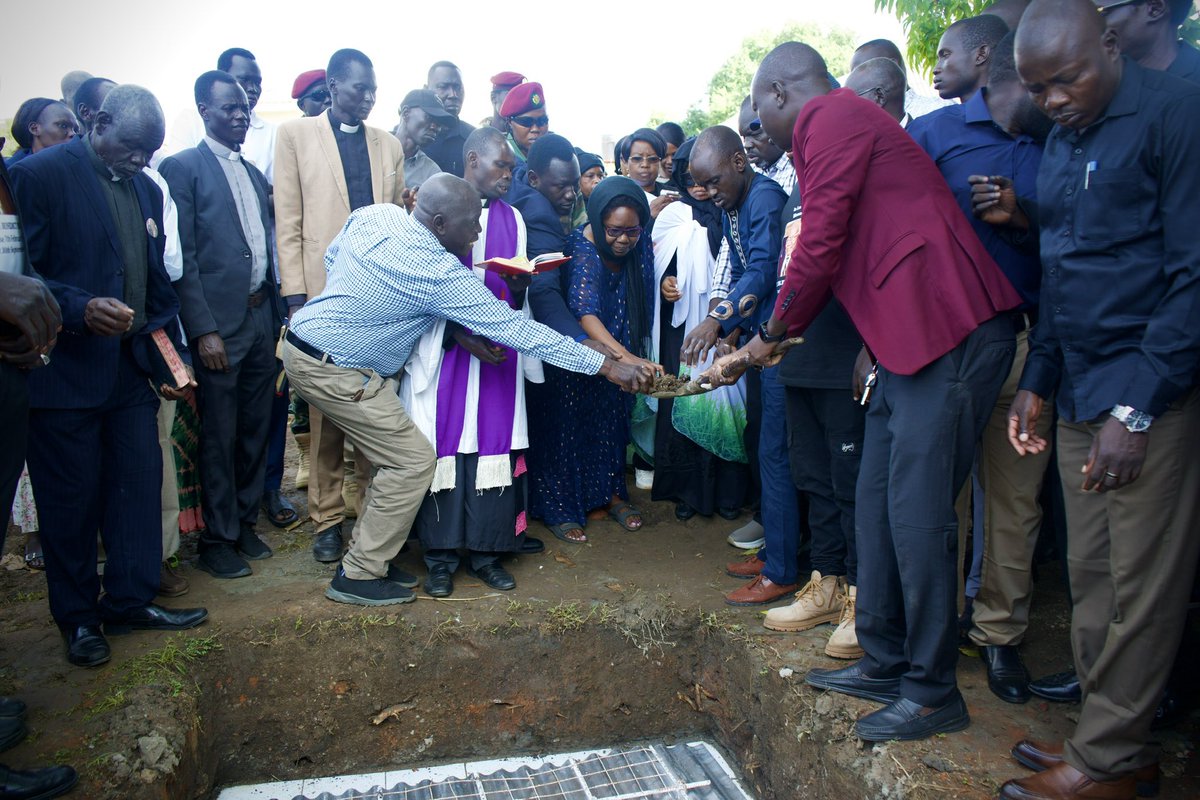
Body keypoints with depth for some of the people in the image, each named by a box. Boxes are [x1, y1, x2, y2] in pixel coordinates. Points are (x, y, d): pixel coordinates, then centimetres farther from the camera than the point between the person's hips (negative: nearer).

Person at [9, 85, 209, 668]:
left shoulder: (147, 190, 14)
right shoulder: (40, 175, -7)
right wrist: (80, 308, -27)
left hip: (132, 369, 6)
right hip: (65, 372, -6)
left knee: (140, 483, 7)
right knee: (71, 498, 5)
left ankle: (132, 600, 23)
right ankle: (78, 617, 22)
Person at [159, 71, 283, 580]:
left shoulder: (255, 174, 17)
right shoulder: (182, 168, -3)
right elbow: (181, 257, -9)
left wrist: (277, 311, 9)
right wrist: (203, 329, -15)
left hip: (262, 317, 6)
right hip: (219, 322, -6)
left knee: (256, 427, 12)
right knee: (220, 434, 1)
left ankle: (244, 521, 27)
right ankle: (217, 539, 15)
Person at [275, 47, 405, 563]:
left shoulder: (388, 145, 16)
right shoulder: (296, 134, 7)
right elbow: (288, 223, 1)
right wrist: (295, 296, -7)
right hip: (324, 293, -2)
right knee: (326, 414, 2)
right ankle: (327, 519, 14)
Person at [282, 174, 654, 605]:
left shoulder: (374, 214, -3)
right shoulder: (439, 273, -24)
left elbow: (332, 258, 14)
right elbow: (516, 330, -23)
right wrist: (607, 366, -19)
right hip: (334, 370, -9)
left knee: (392, 452, 14)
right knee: (413, 461, -4)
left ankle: (369, 556, 22)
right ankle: (358, 576, 7)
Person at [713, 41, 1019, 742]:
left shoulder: (831, 119, -7)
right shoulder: (846, 122, 24)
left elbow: (819, 247, -13)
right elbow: (843, 256, 25)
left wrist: (774, 335, 4)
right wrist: (759, 348, 23)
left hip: (950, 332, -10)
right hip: (913, 341, 10)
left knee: (918, 511, -6)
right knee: (878, 501, 12)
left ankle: (934, 692, 8)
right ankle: (885, 664, 24)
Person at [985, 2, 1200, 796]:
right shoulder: (1064, 139, 16)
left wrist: (1136, 407, -15)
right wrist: (1038, 381, 14)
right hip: (1080, 394, 7)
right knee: (1090, 576, 11)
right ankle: (1110, 734, 24)